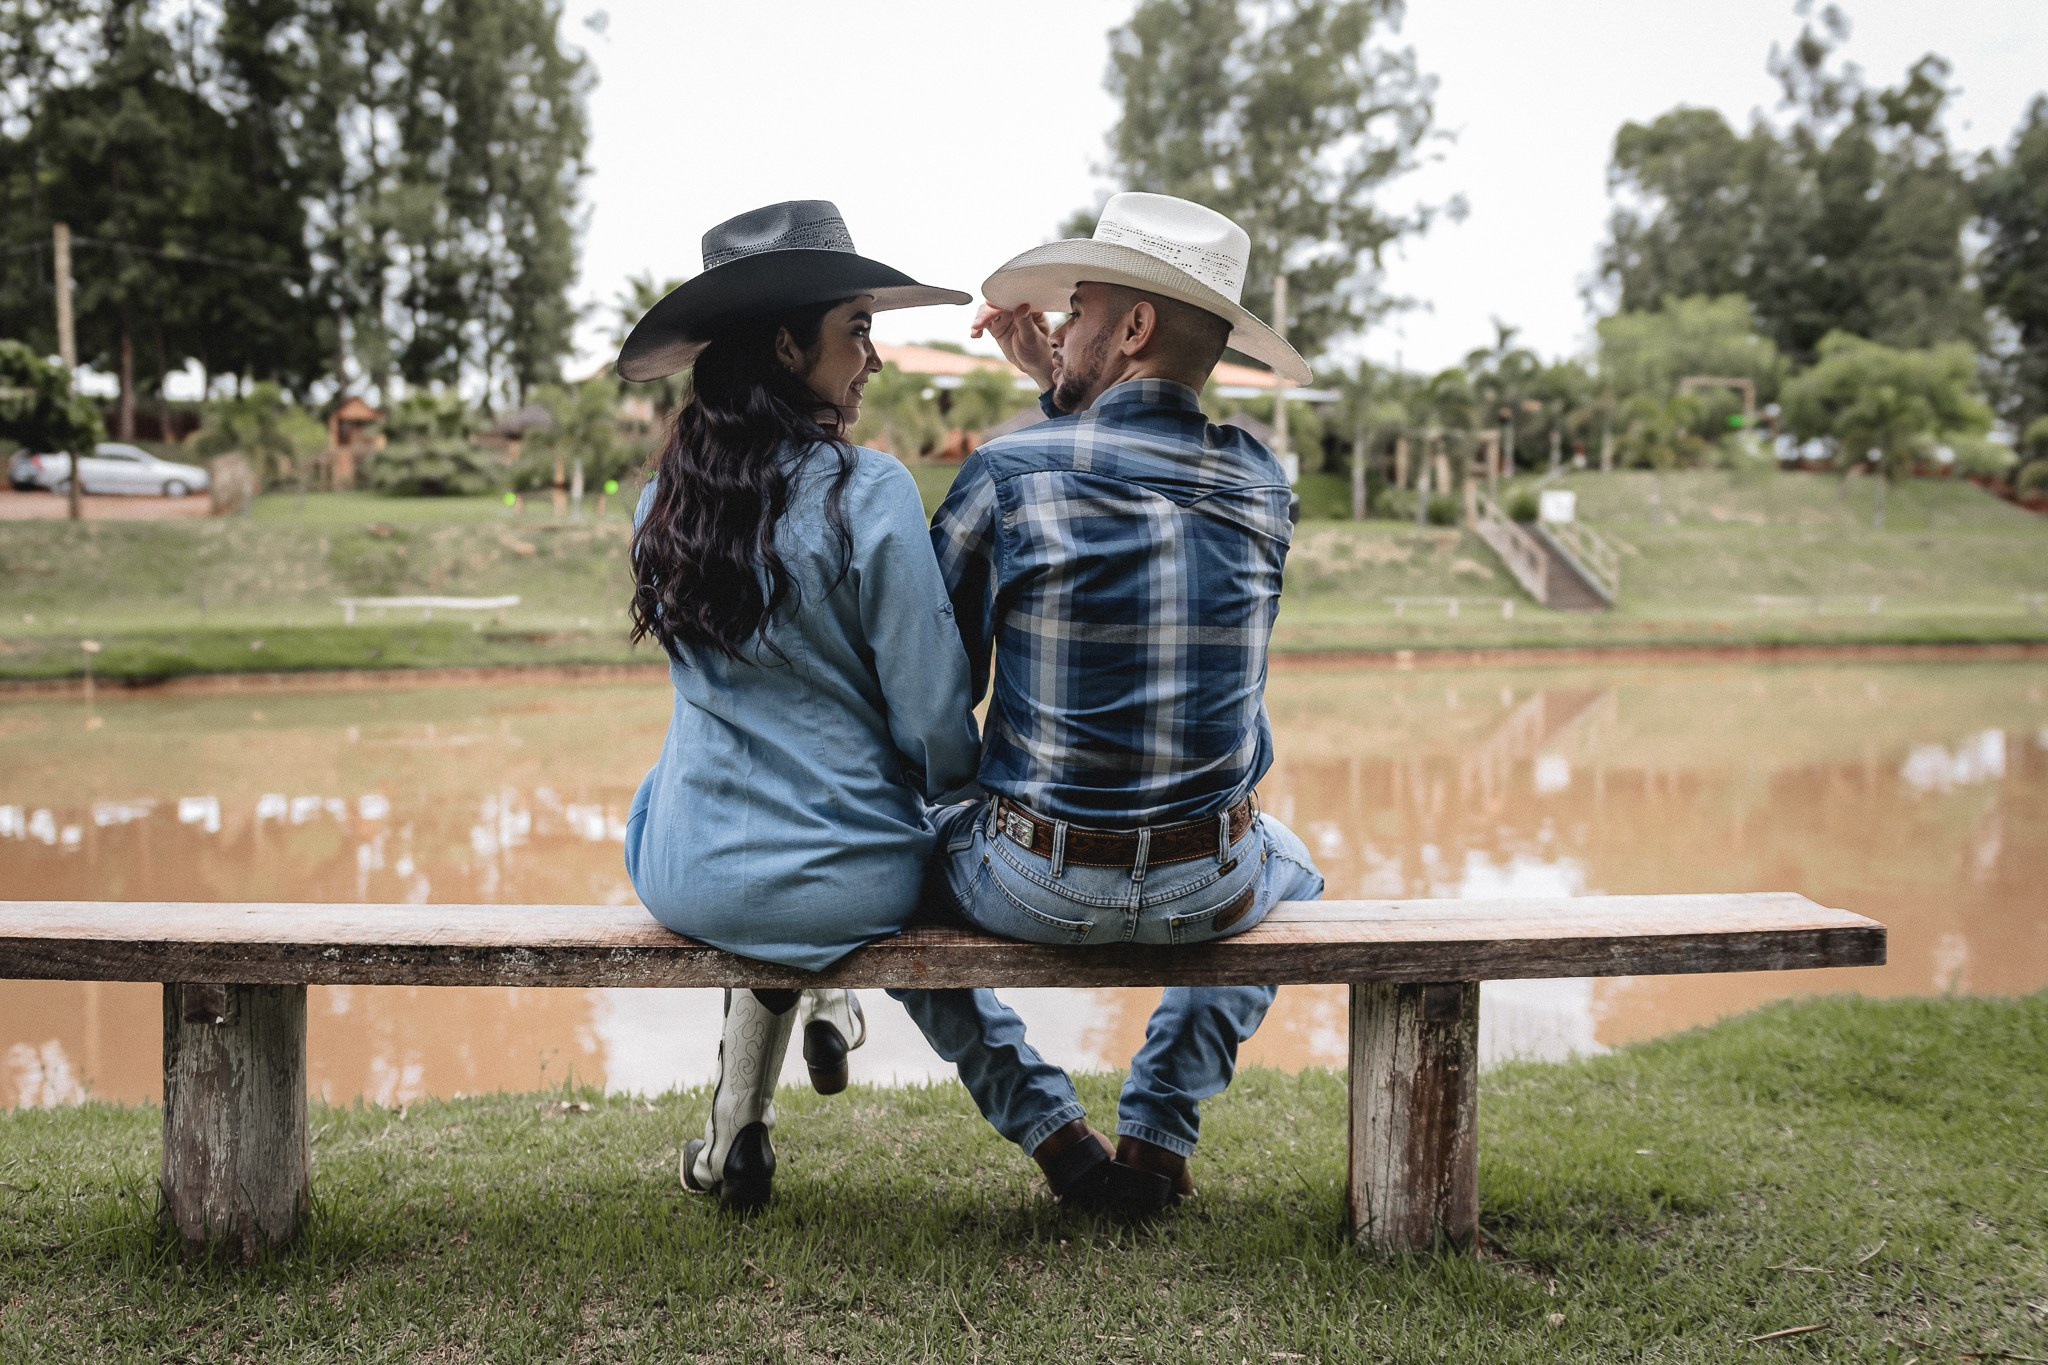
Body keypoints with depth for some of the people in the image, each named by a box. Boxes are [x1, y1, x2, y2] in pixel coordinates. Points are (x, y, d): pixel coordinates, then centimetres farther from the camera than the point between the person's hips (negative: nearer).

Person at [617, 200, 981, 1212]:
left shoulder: (667, 492, 1)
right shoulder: (868, 493, -17)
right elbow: (932, 717, -14)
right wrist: (967, 815, 5)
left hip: (687, 878, 4)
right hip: (843, 886, -3)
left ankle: (738, 1128, 35)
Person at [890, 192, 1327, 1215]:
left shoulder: (1004, 475, -14)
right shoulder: (1259, 483, -2)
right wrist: (1058, 384, 16)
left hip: (1037, 890, -3)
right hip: (1210, 894, 3)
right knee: (1288, 865, 39)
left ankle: (1045, 1125, 19)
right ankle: (1159, 1129, 25)